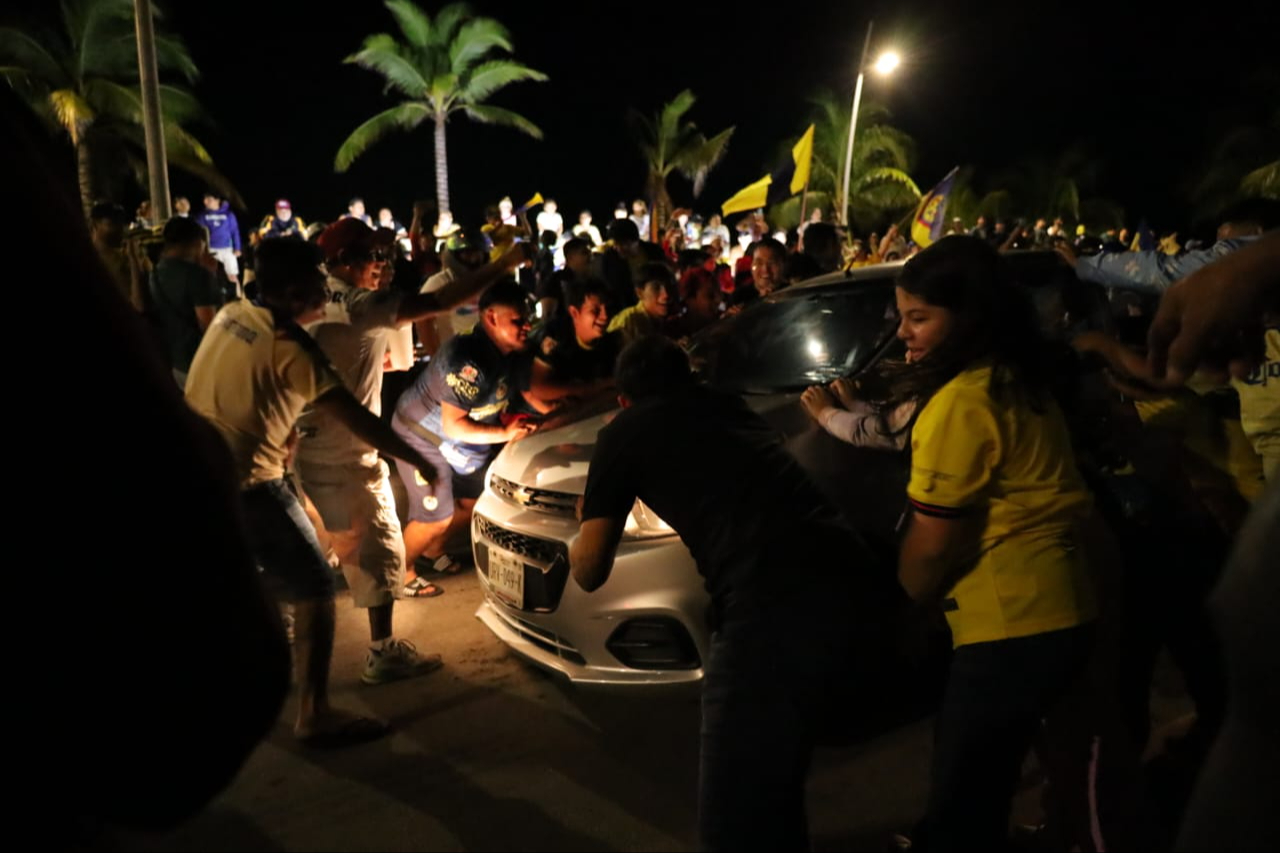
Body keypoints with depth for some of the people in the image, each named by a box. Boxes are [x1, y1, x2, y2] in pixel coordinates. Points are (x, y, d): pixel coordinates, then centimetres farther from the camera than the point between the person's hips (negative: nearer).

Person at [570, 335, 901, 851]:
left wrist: (589, 522, 38)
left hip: (777, 611, -7)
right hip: (856, 589, 7)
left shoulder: (624, 433, 13)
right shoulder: (729, 407, 28)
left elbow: (589, 573, 18)